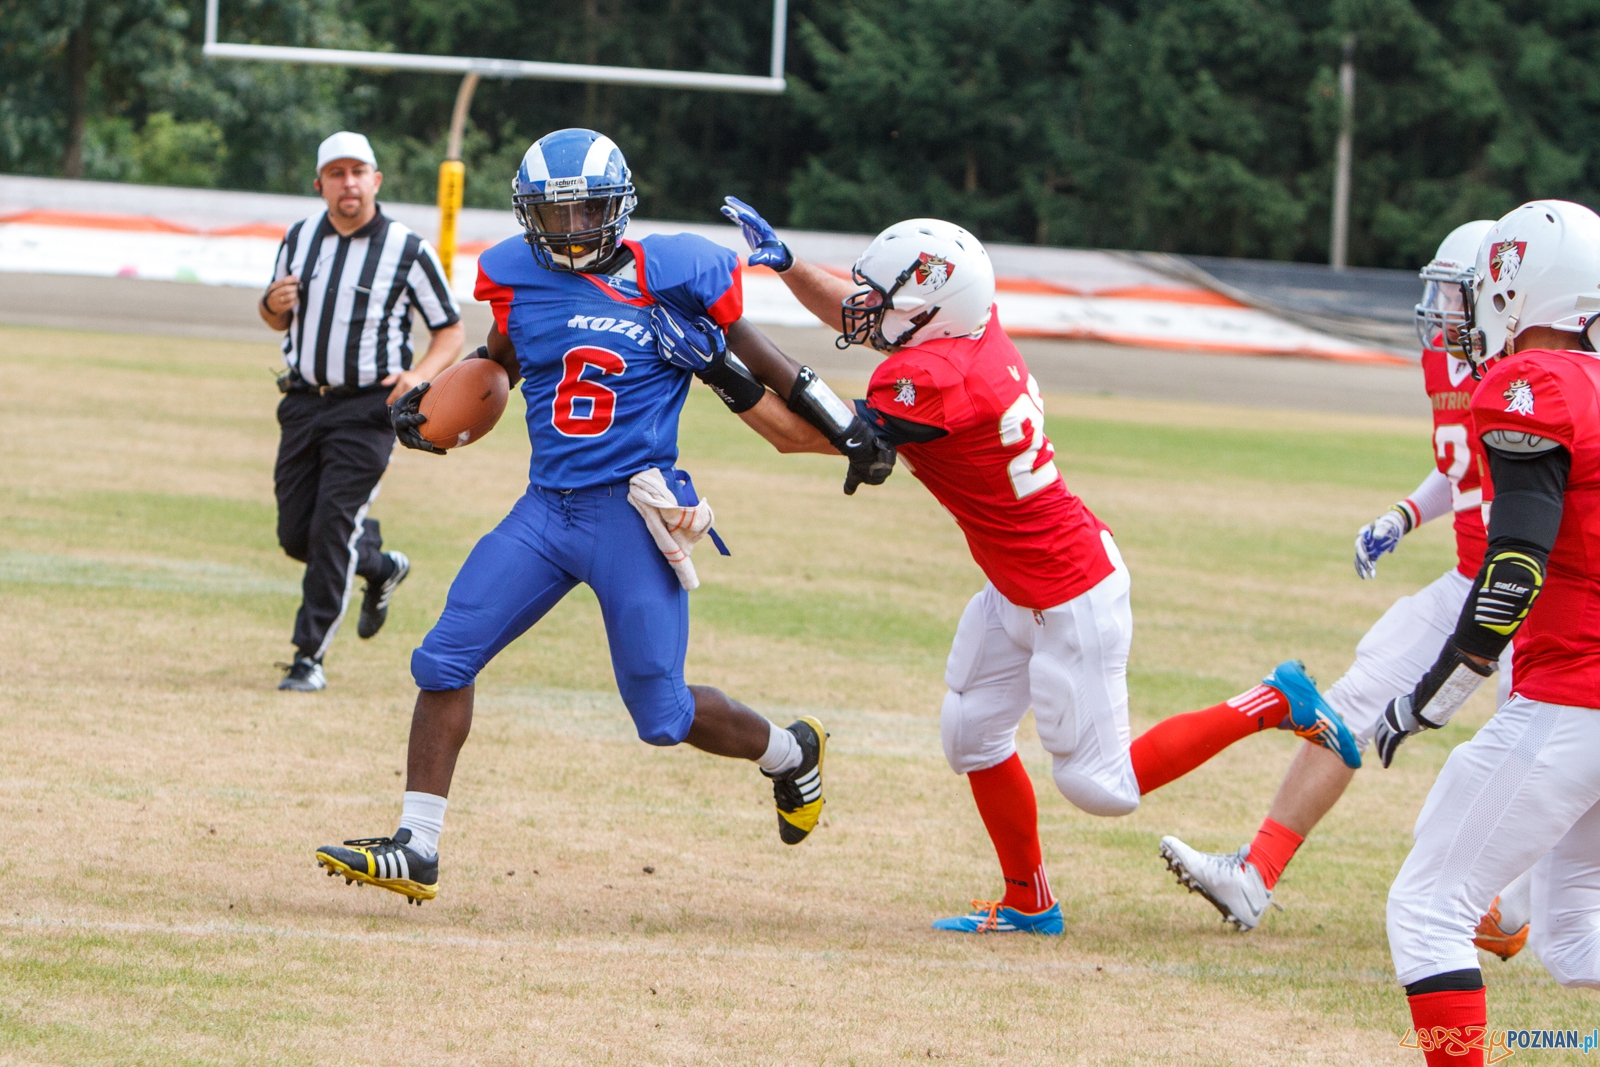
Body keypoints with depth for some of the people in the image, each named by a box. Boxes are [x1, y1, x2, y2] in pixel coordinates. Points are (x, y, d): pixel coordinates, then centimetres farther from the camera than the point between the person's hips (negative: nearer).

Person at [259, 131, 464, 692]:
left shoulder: (409, 251, -8)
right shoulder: (300, 238, 5)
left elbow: (450, 331, -2)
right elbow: (278, 319, 17)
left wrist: (420, 374, -22)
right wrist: (274, 305, -9)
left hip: (368, 409, -5)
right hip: (303, 403, 5)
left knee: (333, 526, -13)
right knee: (296, 534, 7)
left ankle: (310, 656, -6)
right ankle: (380, 568, 36)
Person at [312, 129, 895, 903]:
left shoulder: (667, 278, -8)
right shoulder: (520, 276, 6)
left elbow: (751, 363, 3)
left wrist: (848, 432, 3)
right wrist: (428, 402, 11)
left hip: (632, 513, -5)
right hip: (546, 509, 5)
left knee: (662, 714, -2)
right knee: (445, 659, -5)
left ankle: (790, 754, 28)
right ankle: (415, 851, 1)